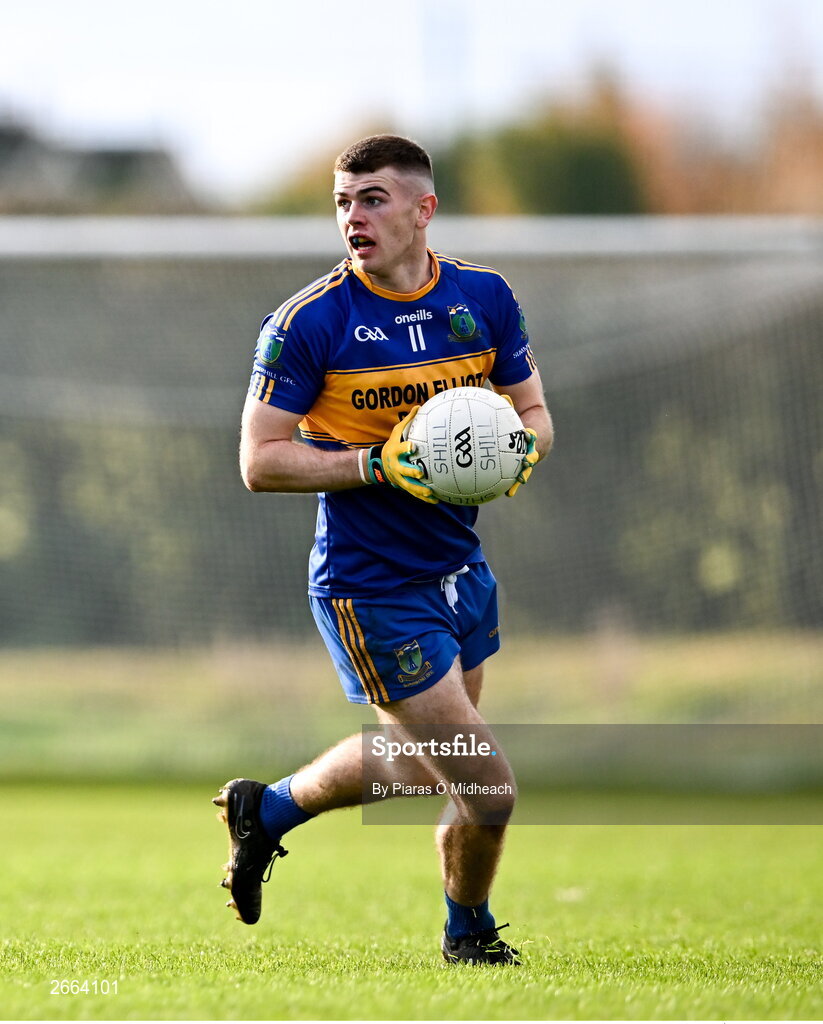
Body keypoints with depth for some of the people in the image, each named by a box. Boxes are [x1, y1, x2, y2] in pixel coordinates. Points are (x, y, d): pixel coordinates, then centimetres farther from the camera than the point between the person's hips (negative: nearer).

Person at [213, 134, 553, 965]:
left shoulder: (485, 298, 0)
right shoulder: (308, 322, -14)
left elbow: (533, 412, 10)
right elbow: (259, 461, -13)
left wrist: (519, 448, -13)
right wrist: (375, 464, -25)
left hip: (458, 567, 6)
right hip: (370, 591, -6)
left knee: (418, 759, 24)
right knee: (487, 788, -5)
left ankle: (269, 808, 46)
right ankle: (468, 932, 23)